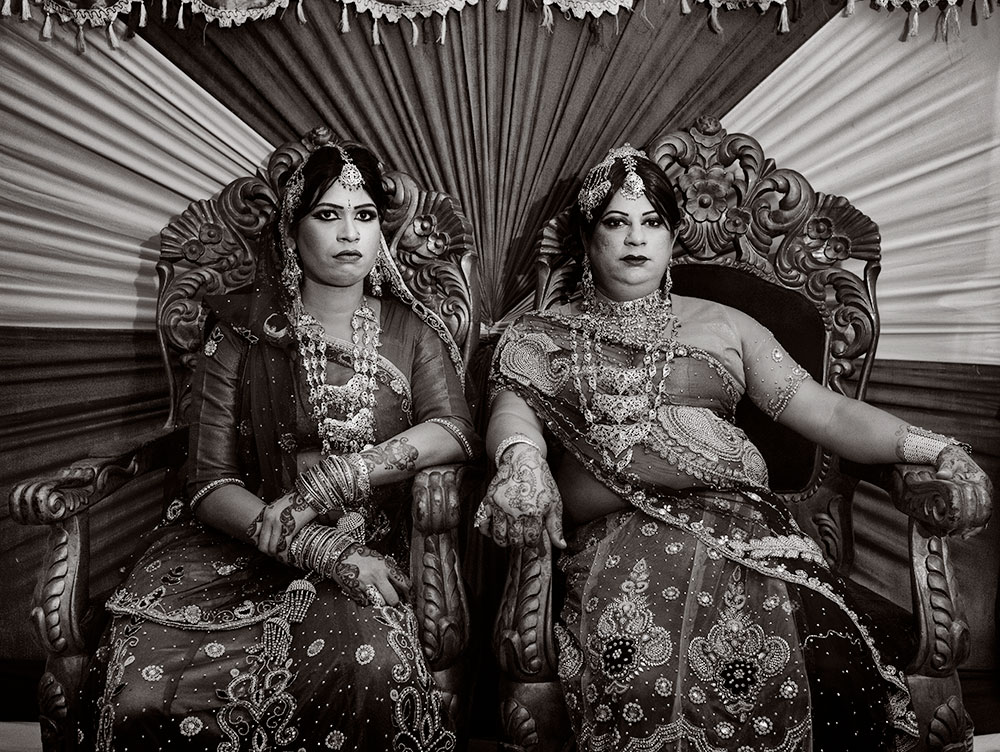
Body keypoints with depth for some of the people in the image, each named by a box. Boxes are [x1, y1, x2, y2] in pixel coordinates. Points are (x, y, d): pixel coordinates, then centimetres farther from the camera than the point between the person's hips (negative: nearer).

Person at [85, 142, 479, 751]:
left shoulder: (410, 330, 9)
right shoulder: (243, 332, 5)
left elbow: (455, 432, -9)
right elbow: (212, 485, -3)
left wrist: (327, 482, -19)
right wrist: (317, 548, -17)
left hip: (369, 547, 0)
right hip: (247, 542, 0)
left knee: (371, 664, -32)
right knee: (145, 689, -25)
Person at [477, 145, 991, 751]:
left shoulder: (724, 325, 21)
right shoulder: (541, 336, 18)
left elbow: (828, 412, 15)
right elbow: (512, 409, -1)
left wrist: (922, 444, -3)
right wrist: (522, 457, -25)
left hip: (738, 514, 2)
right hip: (614, 534, -1)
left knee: (829, 668, -26)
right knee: (643, 666, -34)